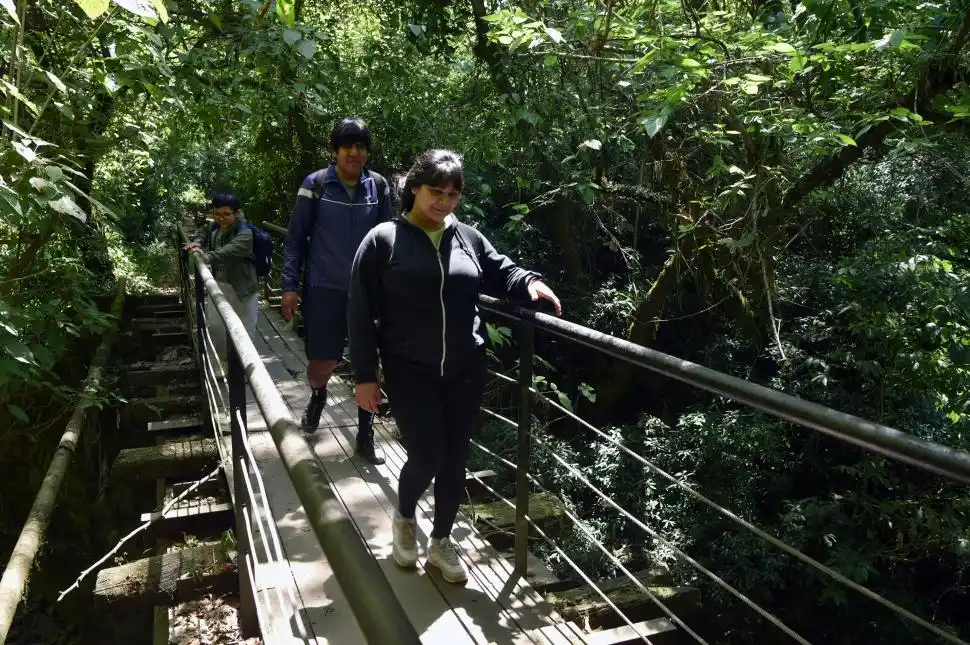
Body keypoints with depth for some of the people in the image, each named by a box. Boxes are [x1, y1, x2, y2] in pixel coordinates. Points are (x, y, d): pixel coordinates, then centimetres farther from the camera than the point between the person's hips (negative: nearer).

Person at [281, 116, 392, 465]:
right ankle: (318, 396, 41)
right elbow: (295, 238, -1)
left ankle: (366, 435, 19)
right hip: (324, 289, -1)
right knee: (323, 363, 5)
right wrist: (290, 286, -5)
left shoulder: (378, 186, 0)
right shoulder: (316, 184, -5)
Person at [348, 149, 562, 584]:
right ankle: (404, 520, 29)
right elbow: (362, 313, -5)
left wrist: (529, 283, -8)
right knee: (426, 458, -5)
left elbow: (501, 273, 17)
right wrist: (366, 375, -7)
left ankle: (442, 541, 32)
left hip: (466, 370, 4)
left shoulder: (468, 238, 5)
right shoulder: (383, 240, -5)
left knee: (454, 459, 11)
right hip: (410, 372, -4)